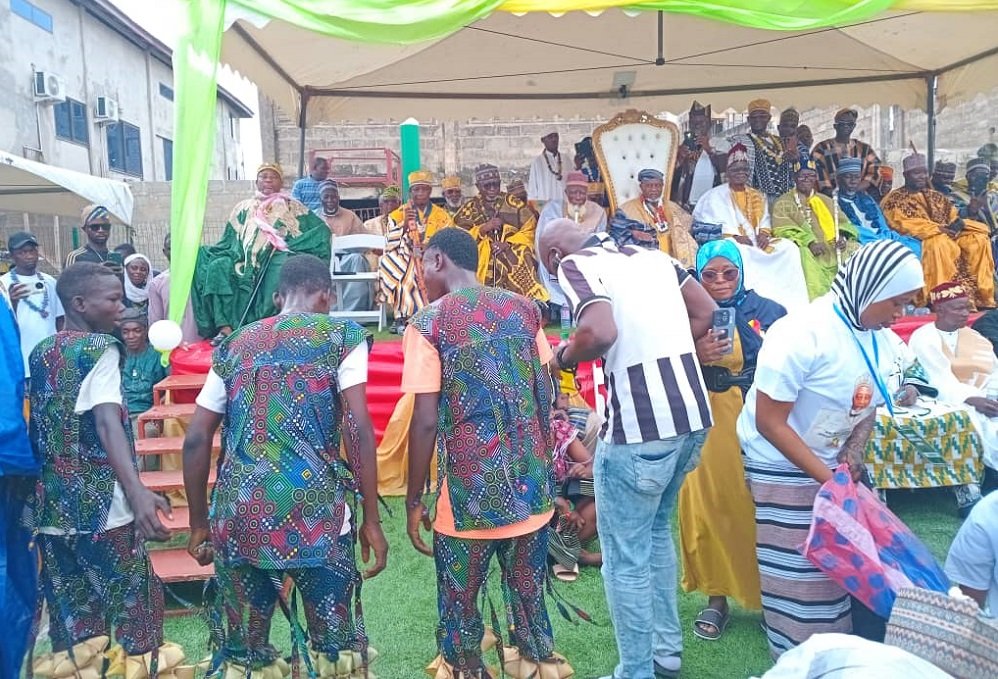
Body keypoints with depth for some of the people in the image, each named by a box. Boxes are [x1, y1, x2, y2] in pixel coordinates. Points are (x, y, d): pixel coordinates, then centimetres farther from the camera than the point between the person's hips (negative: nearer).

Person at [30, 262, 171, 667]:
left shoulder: (40, 353, 11)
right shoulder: (99, 347, -11)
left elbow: (41, 426, 19)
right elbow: (107, 423, -25)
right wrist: (137, 491, -36)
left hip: (52, 505, 7)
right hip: (99, 506, -7)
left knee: (71, 615, 14)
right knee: (133, 604, 4)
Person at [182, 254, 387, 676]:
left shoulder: (235, 344, 15)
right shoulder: (342, 336, 4)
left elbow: (195, 440, 12)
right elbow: (358, 430, -6)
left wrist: (199, 523, 20)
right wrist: (371, 521, -2)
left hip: (238, 517, 4)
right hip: (315, 515, -4)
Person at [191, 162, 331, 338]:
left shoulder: (293, 208, 13)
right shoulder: (243, 208, 23)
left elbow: (322, 230, 1)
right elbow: (228, 242, 21)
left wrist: (288, 244, -11)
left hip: (275, 259, -3)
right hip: (244, 261, 3)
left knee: (282, 267, -36)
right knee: (217, 267, -25)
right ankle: (224, 326, -30)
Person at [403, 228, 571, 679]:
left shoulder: (428, 323, -7)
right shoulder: (523, 308, 6)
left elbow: (426, 421, -11)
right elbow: (546, 395, 7)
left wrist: (413, 498, -2)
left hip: (471, 488, -4)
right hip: (530, 480, 5)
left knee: (460, 600, 13)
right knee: (528, 590, 20)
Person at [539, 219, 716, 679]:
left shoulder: (575, 264, -6)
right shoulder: (652, 255, 16)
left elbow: (599, 333, -23)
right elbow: (705, 312, 16)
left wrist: (565, 356, -4)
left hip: (639, 426, -8)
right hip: (692, 414, 8)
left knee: (625, 557, 7)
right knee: (656, 533, 26)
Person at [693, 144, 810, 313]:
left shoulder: (758, 196, 22)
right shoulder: (717, 195, 5)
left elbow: (764, 220, 13)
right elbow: (717, 223, -9)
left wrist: (763, 233, -10)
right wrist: (735, 237, -22)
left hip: (756, 242, 5)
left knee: (789, 247, -18)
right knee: (742, 253, -40)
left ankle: (792, 304, -20)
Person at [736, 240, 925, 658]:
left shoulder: (882, 339, 0)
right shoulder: (802, 335, -25)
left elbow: (866, 401, 13)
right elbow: (769, 422, -24)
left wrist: (854, 452, -5)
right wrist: (826, 477, -22)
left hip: (835, 462, 8)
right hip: (784, 467, -7)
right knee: (802, 576, 0)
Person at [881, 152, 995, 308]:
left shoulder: (936, 196, 24)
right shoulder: (895, 198, 3)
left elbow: (954, 216, 20)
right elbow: (901, 223, -11)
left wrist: (959, 223, -7)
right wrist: (936, 228, -19)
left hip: (948, 236, 6)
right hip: (919, 239, -6)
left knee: (979, 239, -15)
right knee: (939, 243, -37)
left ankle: (982, 295, -16)